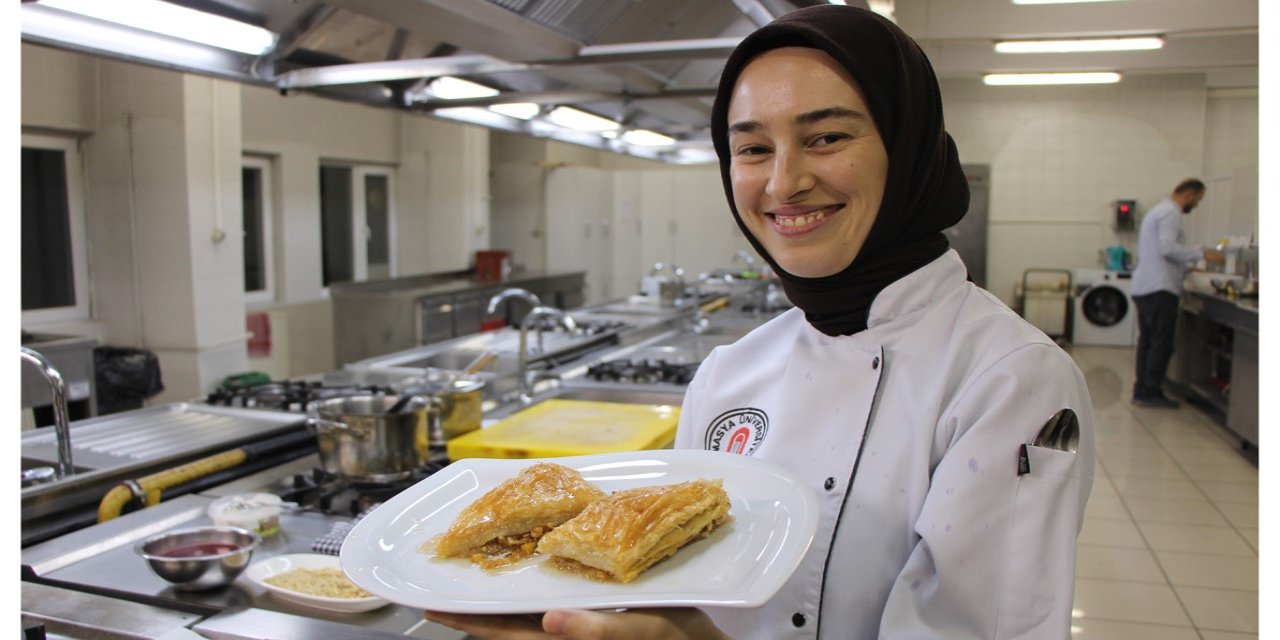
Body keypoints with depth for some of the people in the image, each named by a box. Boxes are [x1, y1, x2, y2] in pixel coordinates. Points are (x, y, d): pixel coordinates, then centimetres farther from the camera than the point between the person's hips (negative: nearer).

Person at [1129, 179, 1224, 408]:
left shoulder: (1159, 210, 22)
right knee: (1162, 343, -4)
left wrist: (1186, 267, 29)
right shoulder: (1170, 212, -10)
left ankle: (1142, 390, 15)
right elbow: (1168, 248, -23)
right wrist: (1202, 254, -18)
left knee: (1147, 342, 12)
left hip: (1144, 287, 10)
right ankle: (1151, 392, -1)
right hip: (1159, 288, -10)